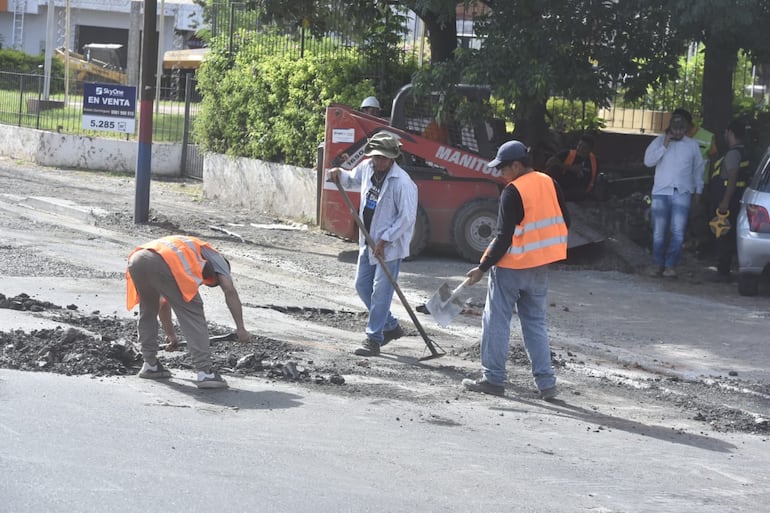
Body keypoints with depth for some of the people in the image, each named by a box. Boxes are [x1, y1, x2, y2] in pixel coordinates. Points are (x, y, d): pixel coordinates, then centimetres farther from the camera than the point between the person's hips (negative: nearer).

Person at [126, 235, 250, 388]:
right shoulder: (215, 257, 30)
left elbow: (164, 302, 53)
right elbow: (229, 290, 11)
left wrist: (170, 335, 61)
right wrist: (241, 328, 10)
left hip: (137, 259, 7)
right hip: (163, 264, -7)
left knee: (148, 311, 29)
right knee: (192, 315, 1)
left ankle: (150, 364, 31)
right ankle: (204, 372, -7)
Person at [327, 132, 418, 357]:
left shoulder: (402, 182, -21)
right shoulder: (367, 168, 2)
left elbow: (407, 217, -20)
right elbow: (352, 179, 25)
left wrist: (384, 240, -19)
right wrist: (339, 174, 2)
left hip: (390, 245, -8)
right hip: (369, 242, 8)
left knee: (381, 292, -6)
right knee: (362, 286, 14)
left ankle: (374, 339, 1)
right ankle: (391, 326, 28)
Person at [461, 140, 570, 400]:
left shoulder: (513, 192, -16)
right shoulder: (550, 184, 5)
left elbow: (503, 237, -18)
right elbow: (563, 222, 12)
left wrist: (483, 267, -11)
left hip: (511, 267, -7)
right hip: (540, 268, 7)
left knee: (497, 322, 4)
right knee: (536, 324, 13)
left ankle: (493, 379, 7)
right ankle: (546, 383, 8)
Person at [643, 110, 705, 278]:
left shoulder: (692, 145, 8)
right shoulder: (659, 141, 5)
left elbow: (698, 169, 16)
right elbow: (648, 161, -5)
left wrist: (698, 191, 13)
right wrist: (664, 146, -10)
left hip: (682, 193, 0)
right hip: (661, 192, 0)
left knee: (678, 231, -11)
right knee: (659, 232, 3)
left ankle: (670, 266, -6)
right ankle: (658, 264, 13)